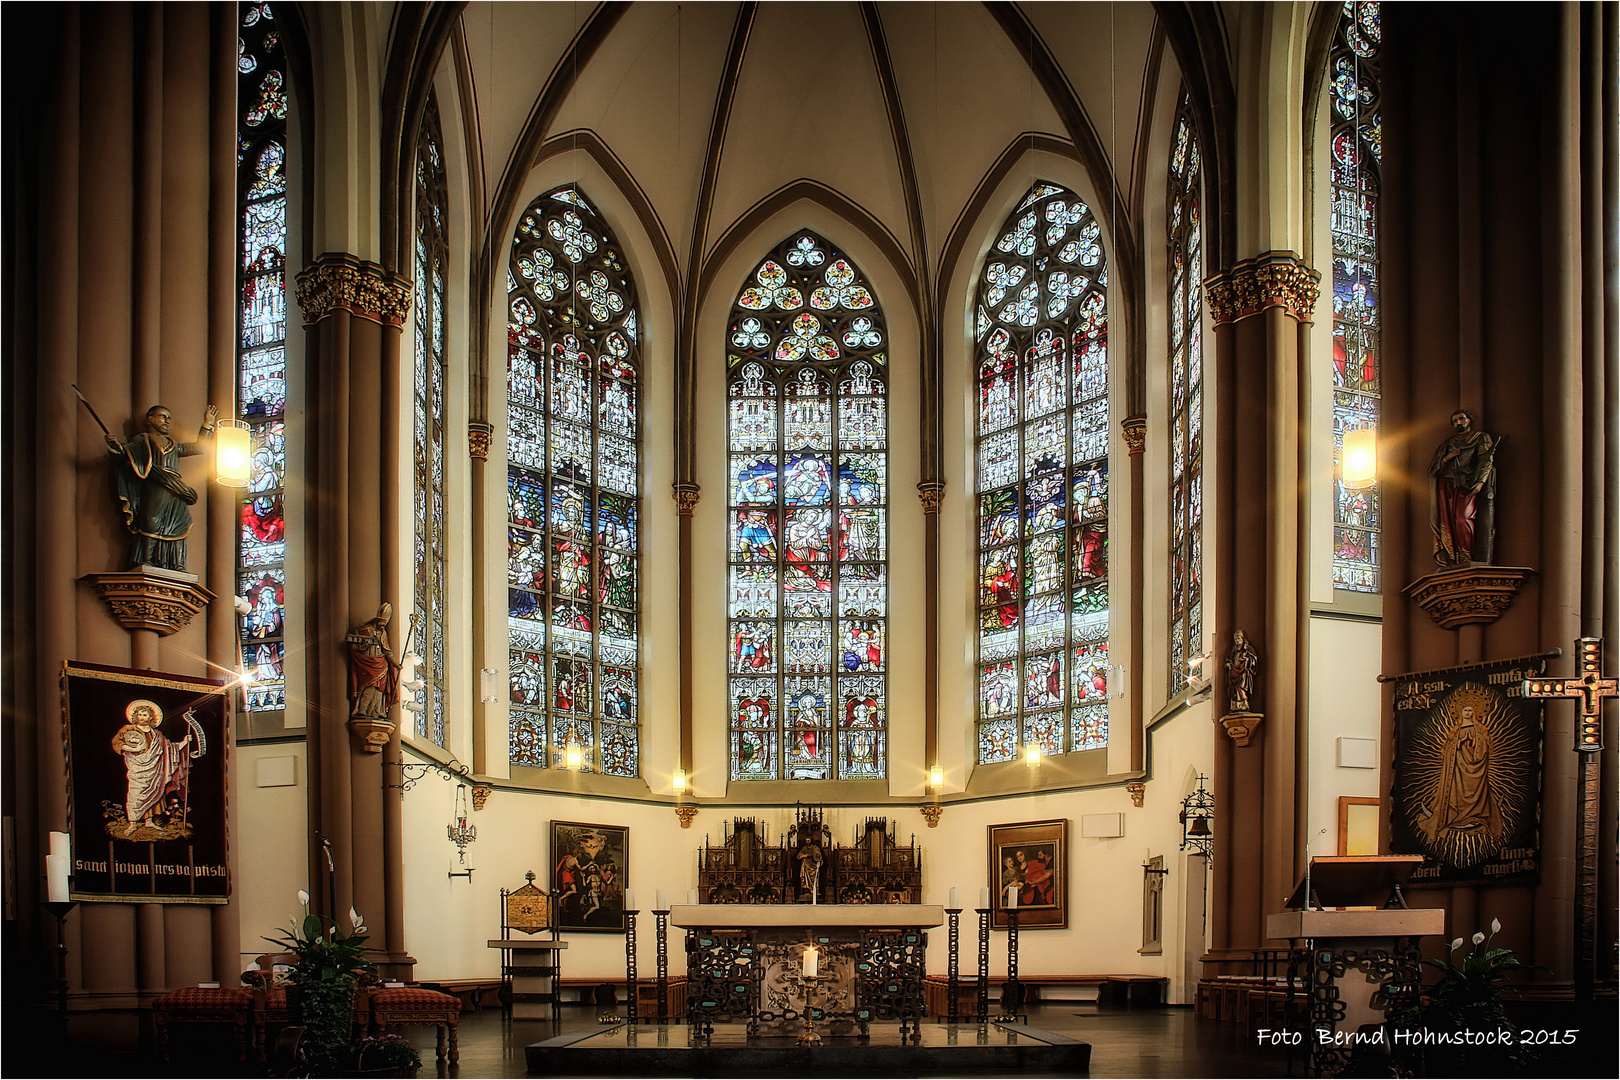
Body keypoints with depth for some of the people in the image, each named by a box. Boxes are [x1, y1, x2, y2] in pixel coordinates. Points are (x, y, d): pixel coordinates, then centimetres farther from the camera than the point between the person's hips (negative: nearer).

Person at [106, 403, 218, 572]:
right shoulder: (143, 440, 16)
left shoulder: (173, 445, 33)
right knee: (151, 523, -17)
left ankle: (176, 564, -9)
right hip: (154, 488, -6)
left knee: (177, 526, -5)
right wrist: (116, 445, -22)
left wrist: (208, 425, 38)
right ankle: (145, 560, -21)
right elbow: (127, 452, 0)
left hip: (175, 490, 6)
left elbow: (199, 447, 39)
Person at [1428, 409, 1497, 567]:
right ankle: (1453, 561, -14)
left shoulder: (1481, 438, 14)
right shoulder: (1448, 444, 26)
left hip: (1469, 486, -4)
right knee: (1449, 521, -10)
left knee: (1463, 518, -21)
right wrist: (1448, 457, -1)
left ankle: (1467, 559, -21)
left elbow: (1486, 461, 0)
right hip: (1448, 485, 4)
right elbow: (1434, 468, 19)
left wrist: (1480, 482, -15)